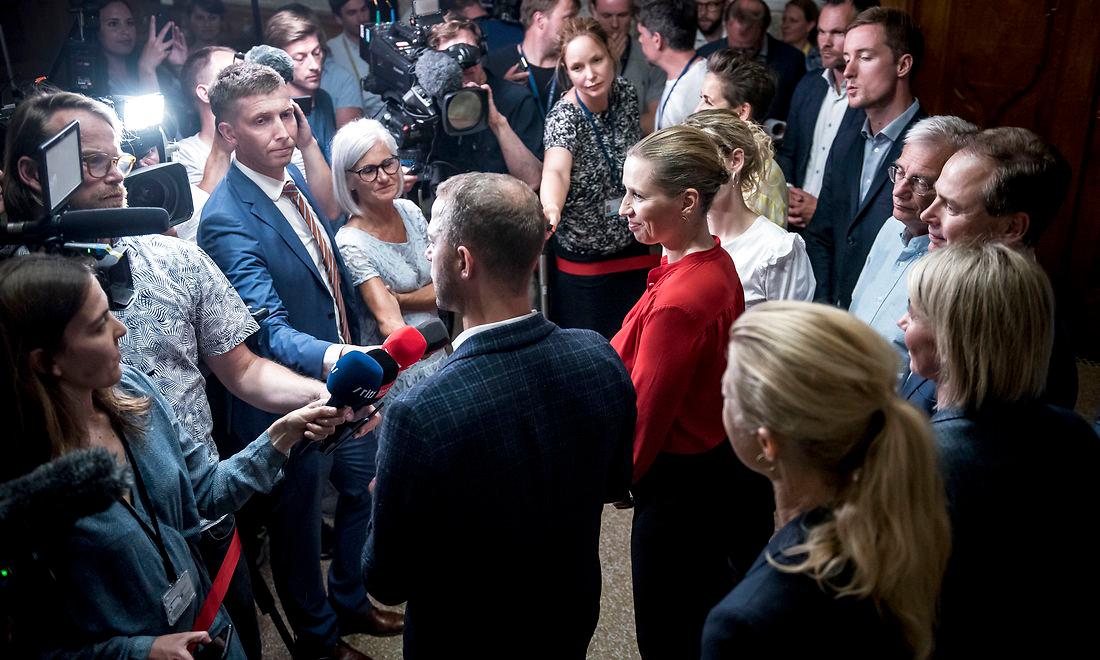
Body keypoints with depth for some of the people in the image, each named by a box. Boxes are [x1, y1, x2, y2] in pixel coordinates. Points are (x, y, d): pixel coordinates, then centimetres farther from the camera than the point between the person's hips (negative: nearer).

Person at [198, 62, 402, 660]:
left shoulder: (295, 182, 1)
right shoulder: (229, 220, -26)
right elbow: (270, 328, -36)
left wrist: (358, 351, 15)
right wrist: (330, 357, -54)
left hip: (343, 381, 8)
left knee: (364, 493, 24)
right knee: (299, 526, 15)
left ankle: (350, 603, 49)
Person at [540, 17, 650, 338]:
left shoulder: (625, 93, -3)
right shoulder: (565, 116, -20)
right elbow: (555, 170, -39)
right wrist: (551, 208, -61)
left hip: (633, 250, 5)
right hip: (582, 264, -5)